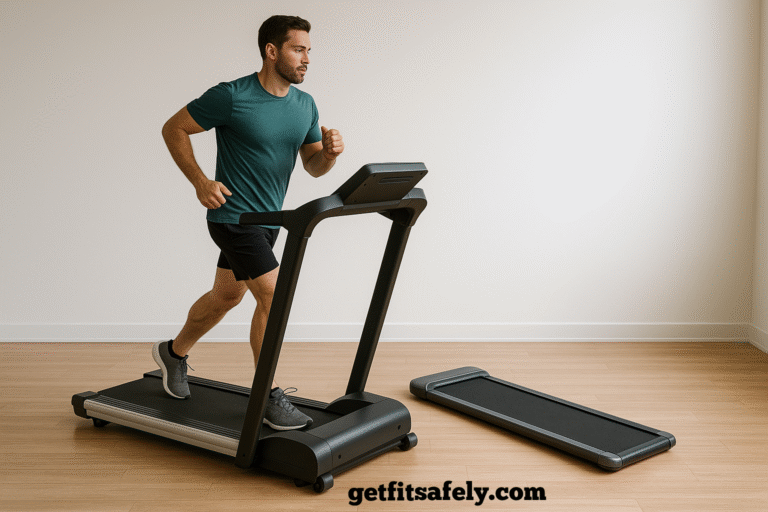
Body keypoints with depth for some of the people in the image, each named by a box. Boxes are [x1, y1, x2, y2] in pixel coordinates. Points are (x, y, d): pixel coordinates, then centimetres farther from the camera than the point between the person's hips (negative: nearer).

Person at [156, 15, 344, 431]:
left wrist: (329, 152, -15)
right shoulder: (231, 97, -16)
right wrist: (200, 182, -18)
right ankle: (270, 400, -6)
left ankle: (174, 352, 44)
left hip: (267, 220, 8)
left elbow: (313, 166, 8)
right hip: (233, 216, -8)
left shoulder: (305, 105, 3)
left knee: (227, 296, 21)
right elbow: (174, 129, -8)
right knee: (274, 296, -16)